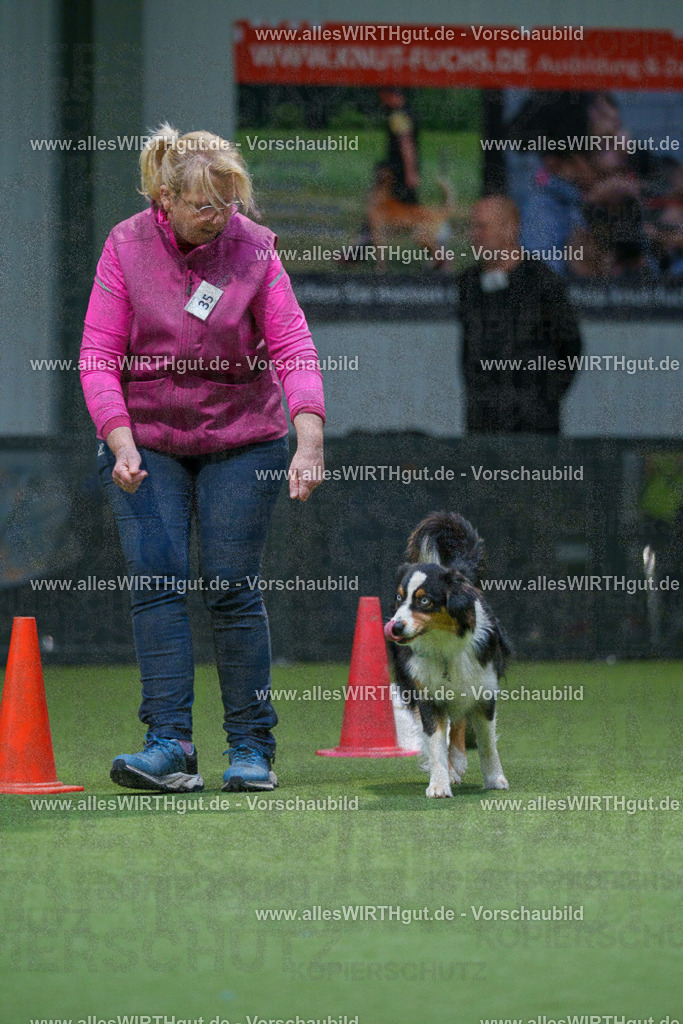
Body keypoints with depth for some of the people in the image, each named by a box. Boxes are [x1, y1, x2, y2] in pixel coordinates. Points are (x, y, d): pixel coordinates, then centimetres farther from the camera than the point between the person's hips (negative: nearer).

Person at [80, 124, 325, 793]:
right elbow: (98, 355, -8)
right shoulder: (126, 248, -8)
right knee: (156, 582, -11)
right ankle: (168, 744, -15)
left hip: (240, 441, -1)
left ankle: (252, 748, 4)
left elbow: (293, 349, -14)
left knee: (233, 588, -3)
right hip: (145, 441, 1)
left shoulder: (253, 248, -10)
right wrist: (122, 447, -20)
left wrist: (310, 443, -27)